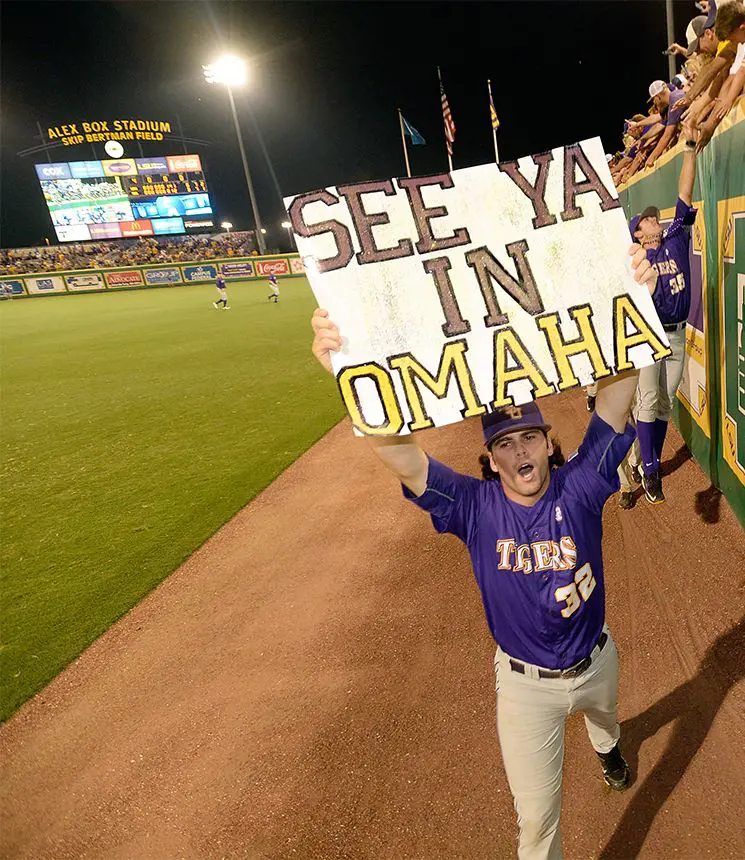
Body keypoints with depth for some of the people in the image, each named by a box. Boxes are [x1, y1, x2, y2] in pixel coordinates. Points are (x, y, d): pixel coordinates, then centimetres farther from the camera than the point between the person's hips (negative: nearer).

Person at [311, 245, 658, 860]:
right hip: (526, 684, -3)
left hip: (596, 663, 3)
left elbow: (615, 397, -34)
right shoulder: (475, 507, -27)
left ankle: (607, 745, 77)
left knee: (603, 712, 40)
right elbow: (396, 452, -42)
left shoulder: (580, 488, -22)